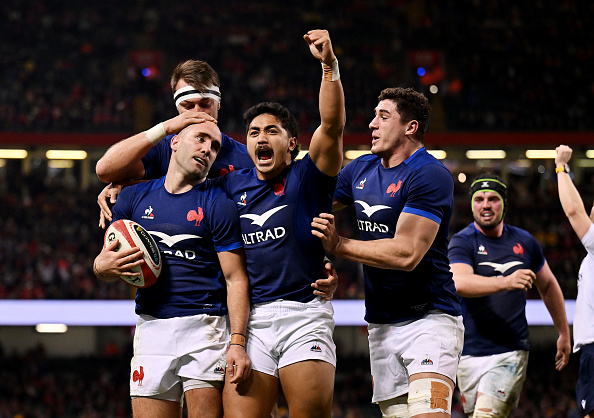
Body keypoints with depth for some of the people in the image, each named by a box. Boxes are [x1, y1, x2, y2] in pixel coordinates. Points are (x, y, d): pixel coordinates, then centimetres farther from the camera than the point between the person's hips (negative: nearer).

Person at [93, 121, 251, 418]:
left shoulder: (218, 205, 2)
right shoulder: (134, 197, 12)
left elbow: (235, 278, -3)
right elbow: (104, 266, 16)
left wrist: (238, 342, -15)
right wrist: (103, 266, -10)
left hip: (204, 327, -3)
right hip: (151, 325, 3)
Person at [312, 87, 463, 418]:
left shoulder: (431, 176, -13)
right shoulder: (361, 169, 12)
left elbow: (407, 253, -22)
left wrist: (339, 246, -14)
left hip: (429, 319, -7)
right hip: (381, 325, 7)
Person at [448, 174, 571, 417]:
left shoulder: (524, 242, 8)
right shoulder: (462, 242, -4)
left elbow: (548, 286, 23)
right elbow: (459, 283, -24)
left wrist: (564, 334, 26)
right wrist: (505, 282, -39)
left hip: (511, 351, 0)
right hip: (470, 350, 0)